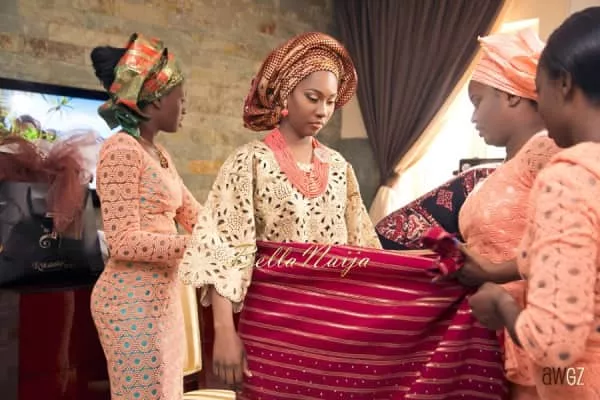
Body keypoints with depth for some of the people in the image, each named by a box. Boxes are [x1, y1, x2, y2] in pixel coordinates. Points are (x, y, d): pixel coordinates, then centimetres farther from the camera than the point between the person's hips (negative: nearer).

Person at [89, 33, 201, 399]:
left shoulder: (158, 153, 12)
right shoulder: (122, 149, -14)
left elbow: (195, 217, 12)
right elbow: (125, 242, -20)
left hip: (162, 296, 9)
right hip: (134, 299, -9)